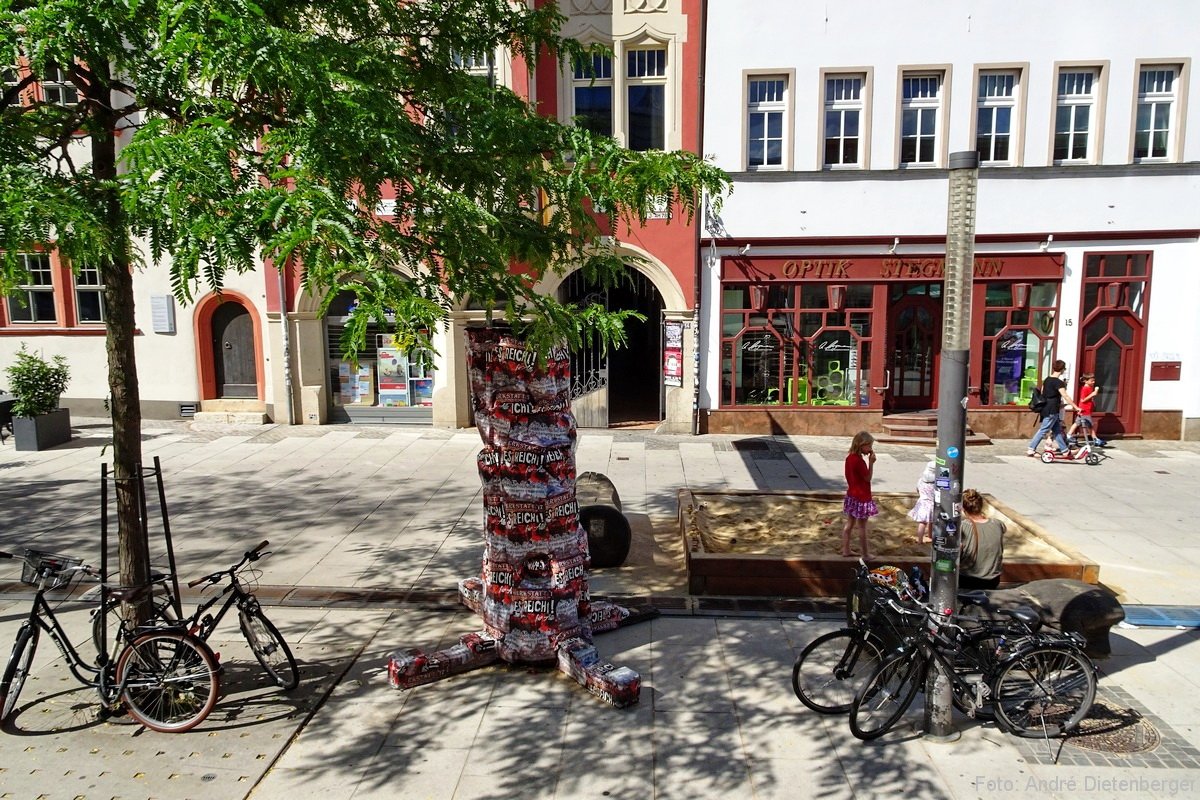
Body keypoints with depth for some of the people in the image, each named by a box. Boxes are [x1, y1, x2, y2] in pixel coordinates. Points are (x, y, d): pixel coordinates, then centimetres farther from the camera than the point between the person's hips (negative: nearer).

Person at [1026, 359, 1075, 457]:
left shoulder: (1047, 380, 10)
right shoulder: (1058, 382, -14)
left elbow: (1042, 393, 17)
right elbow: (1065, 396, -18)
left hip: (1045, 409, 9)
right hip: (1052, 411, -9)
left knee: (1057, 430, 14)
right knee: (1043, 430, -5)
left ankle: (1064, 450, 21)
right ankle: (1031, 449, -4)